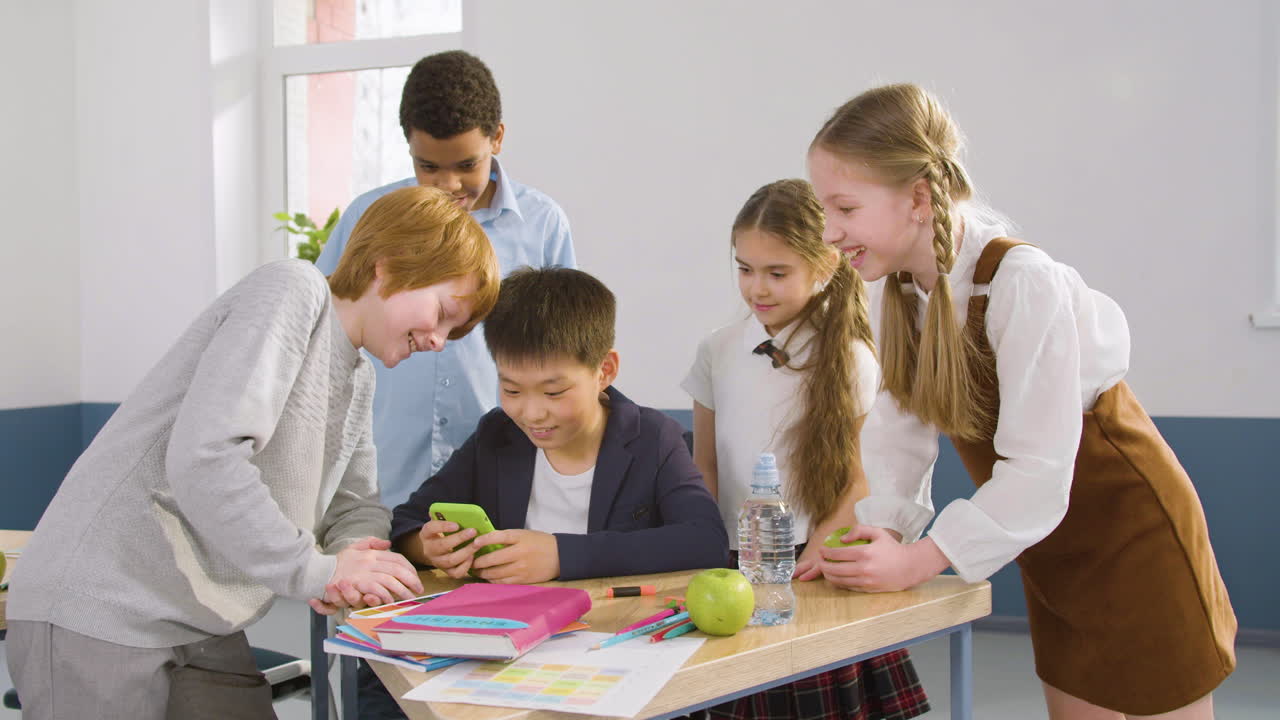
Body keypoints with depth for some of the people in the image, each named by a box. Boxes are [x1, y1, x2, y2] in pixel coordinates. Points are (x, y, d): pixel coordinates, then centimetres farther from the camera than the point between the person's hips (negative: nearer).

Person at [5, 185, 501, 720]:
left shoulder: (358, 380, 17)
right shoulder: (291, 290, -13)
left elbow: (356, 508, 16)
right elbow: (202, 459, -24)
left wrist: (350, 558, -8)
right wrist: (315, 571, -20)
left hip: (201, 630, 9)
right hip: (101, 613, -9)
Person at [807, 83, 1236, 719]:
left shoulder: (1025, 284, -30)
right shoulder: (897, 289, -6)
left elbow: (1037, 470, -31)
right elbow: (900, 429, -5)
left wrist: (917, 560, -31)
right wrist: (880, 534, -19)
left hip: (1131, 531, -7)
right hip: (1049, 546, 7)